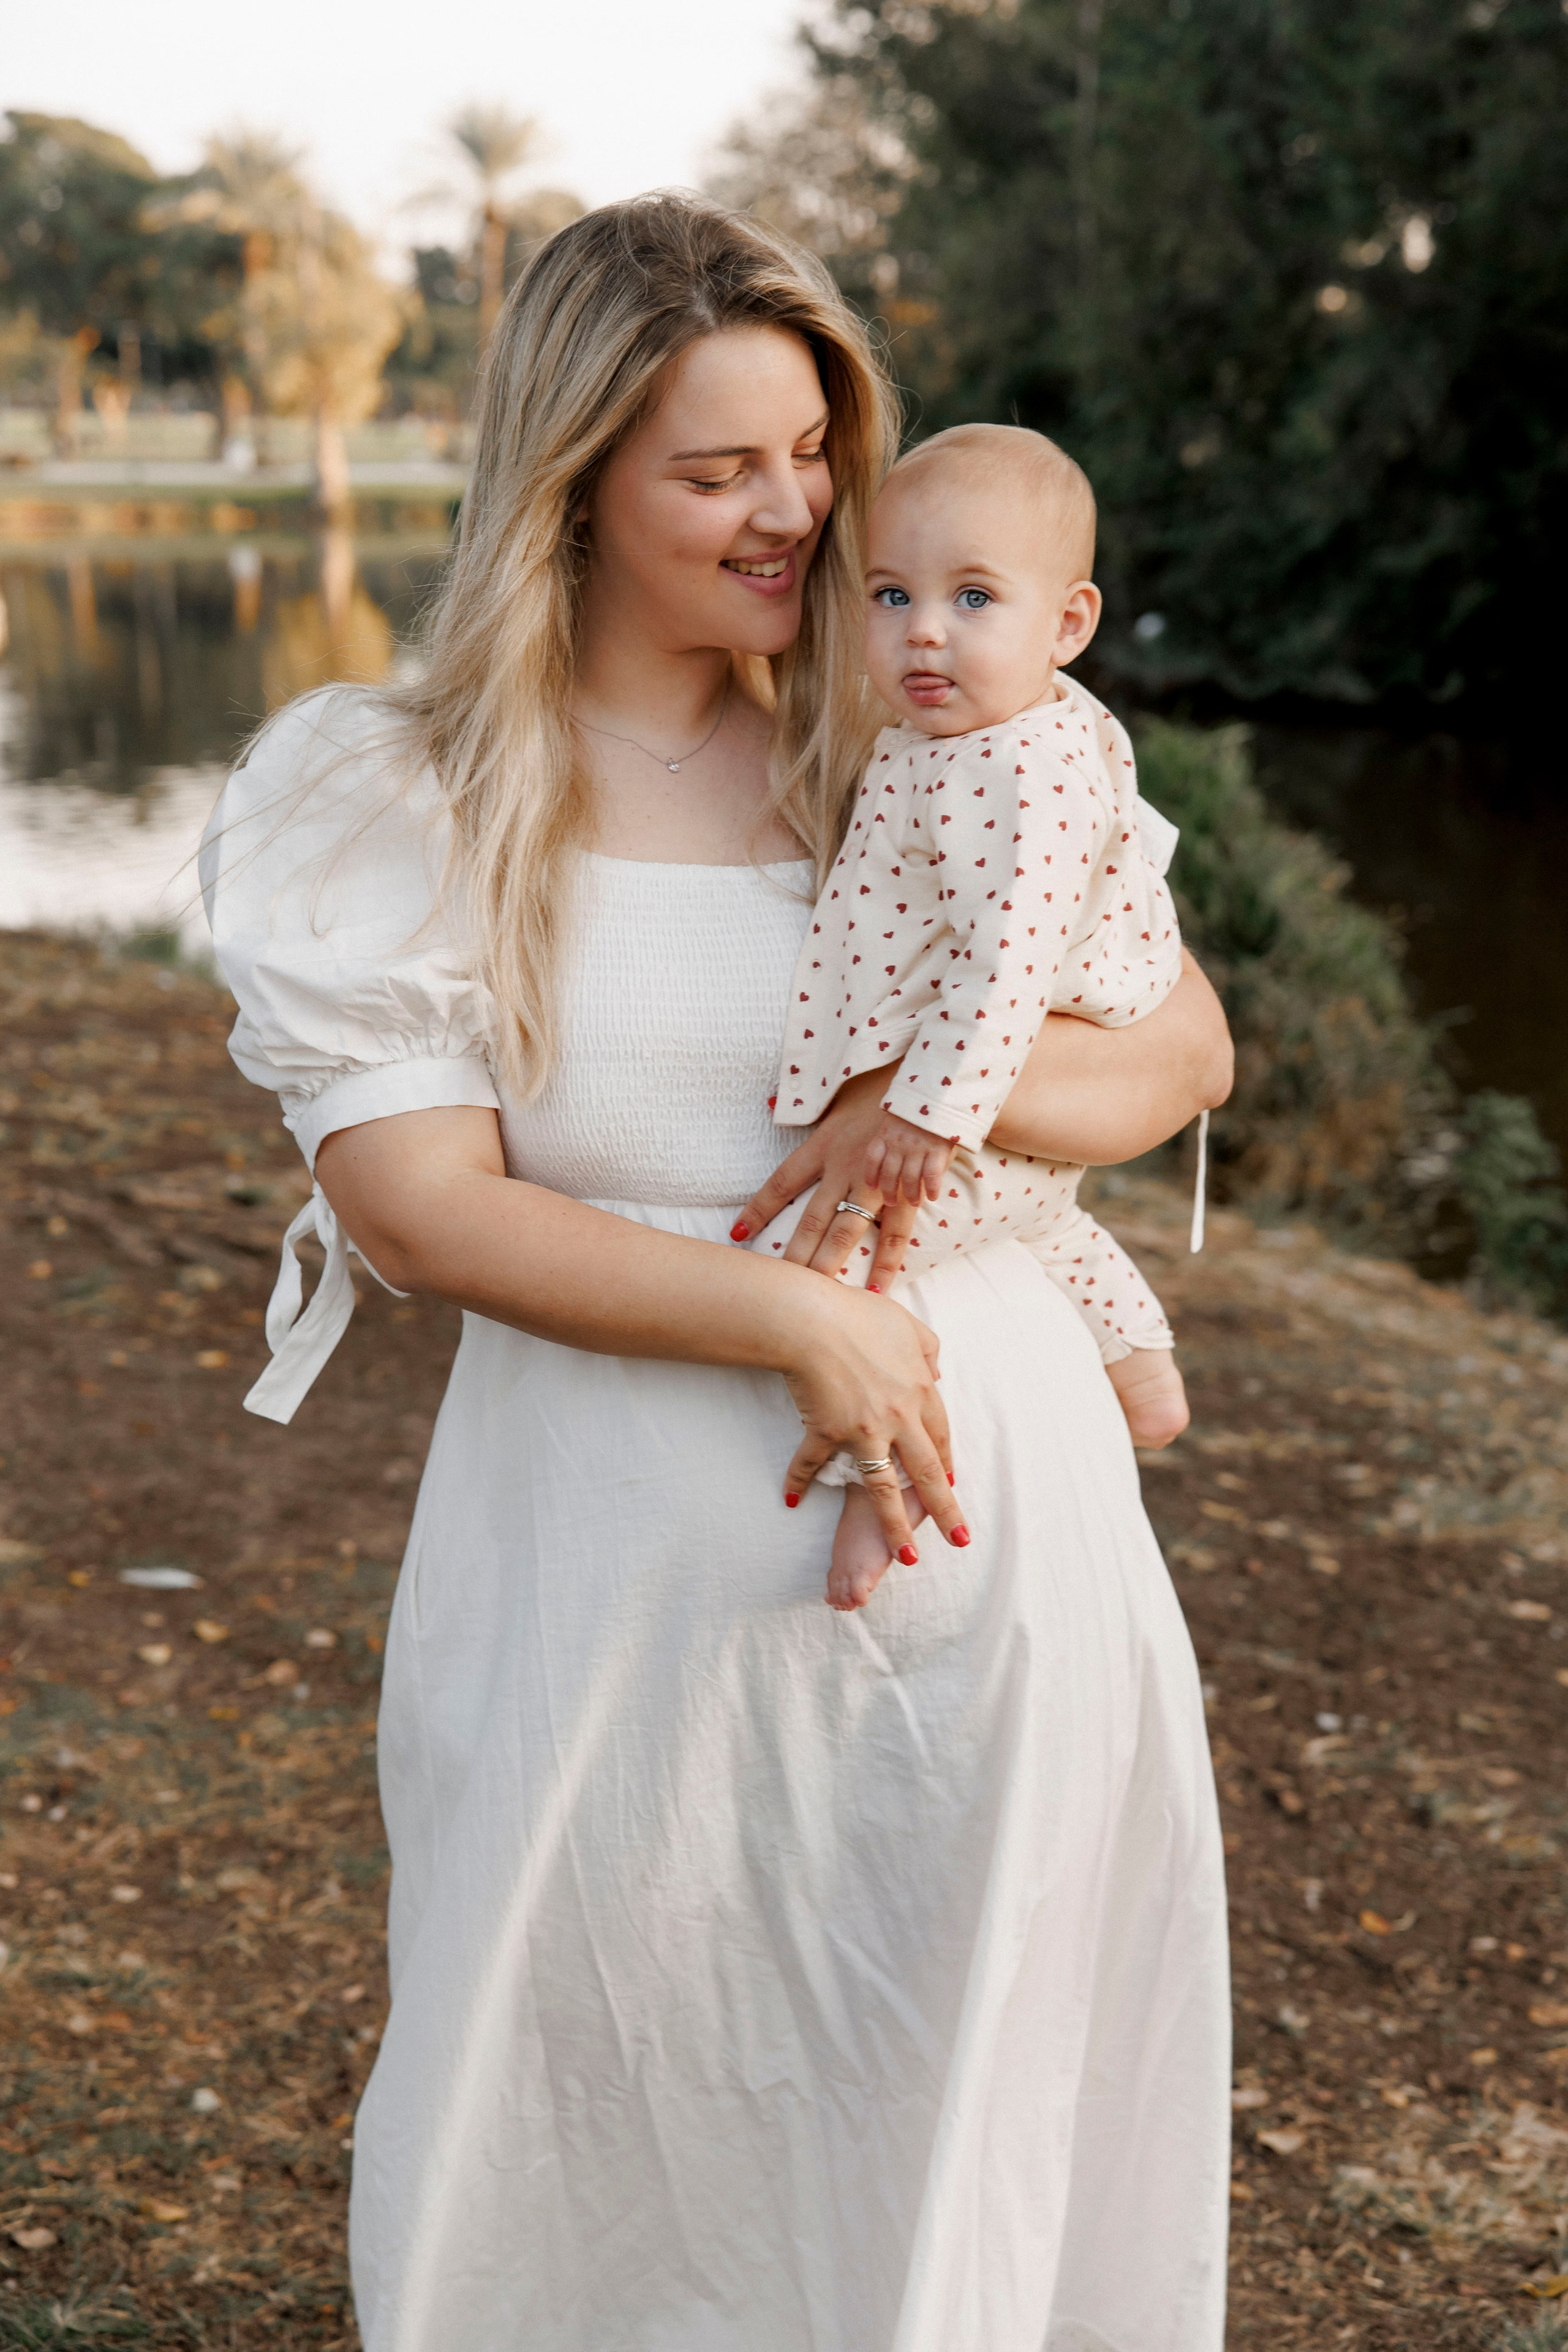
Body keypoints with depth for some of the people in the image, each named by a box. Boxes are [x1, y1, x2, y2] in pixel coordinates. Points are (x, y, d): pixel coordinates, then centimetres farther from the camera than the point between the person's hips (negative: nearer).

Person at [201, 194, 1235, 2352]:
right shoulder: (415, 801, -3)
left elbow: (1191, 1045, 4)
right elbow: (414, 1198, -11)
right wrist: (791, 1314, -20)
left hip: (986, 1506, 2)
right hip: (638, 1539, -2)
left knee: (966, 2102, 16)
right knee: (605, 2128, 14)